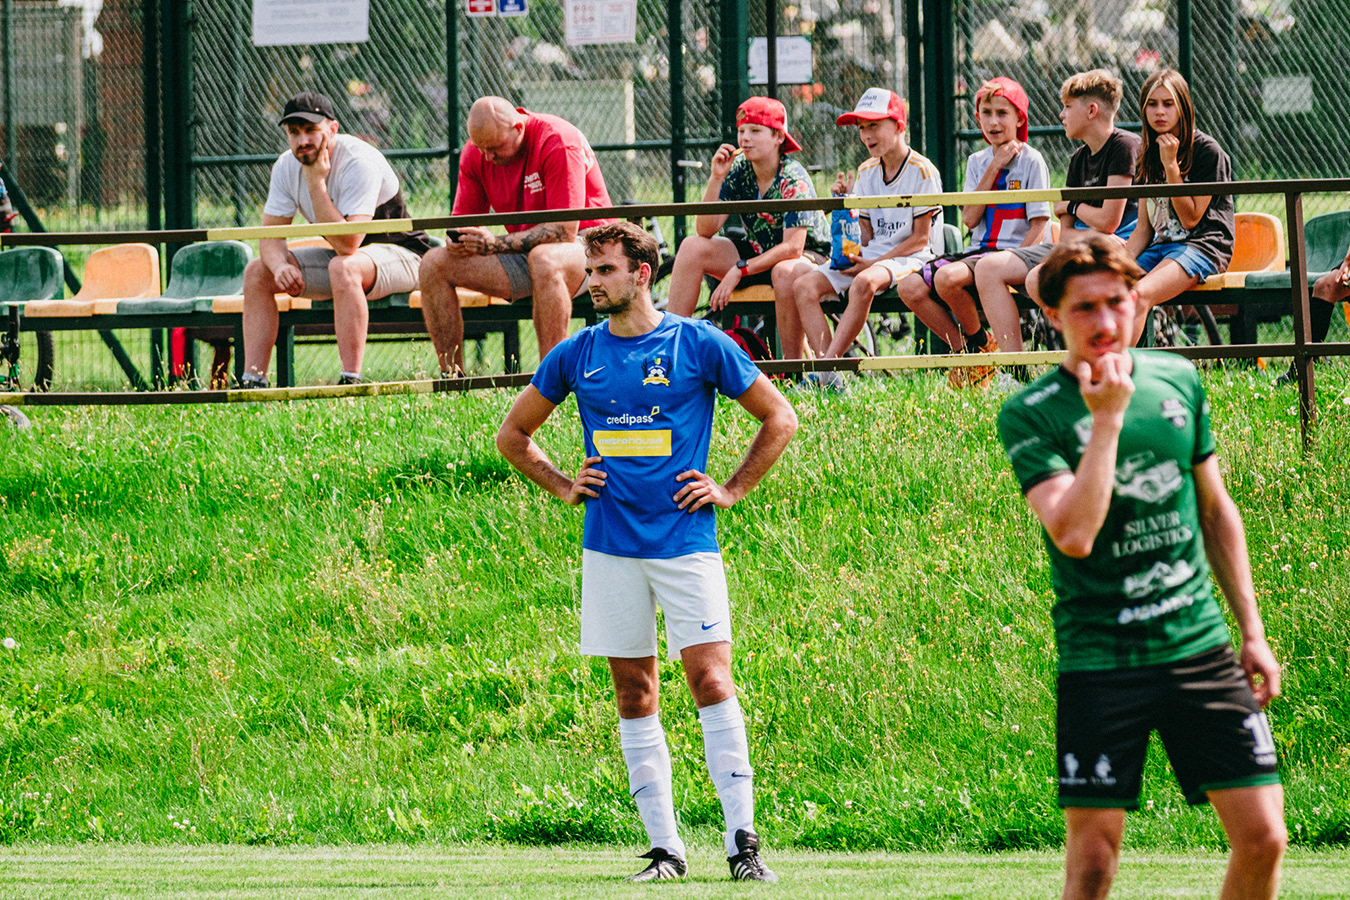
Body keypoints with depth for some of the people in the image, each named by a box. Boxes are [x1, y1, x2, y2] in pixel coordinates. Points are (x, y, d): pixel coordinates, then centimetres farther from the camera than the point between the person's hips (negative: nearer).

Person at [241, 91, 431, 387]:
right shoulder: (287, 166, -4)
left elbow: (347, 244, -34)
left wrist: (316, 183, -32)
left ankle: (351, 381, -40)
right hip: (342, 253, 8)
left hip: (400, 256, -8)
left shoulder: (359, 163, -27)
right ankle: (253, 382, -8)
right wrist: (280, 265, -27)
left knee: (343, 268, -39)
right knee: (257, 271, -4)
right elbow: (270, 236, -3)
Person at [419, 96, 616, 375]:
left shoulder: (558, 142, -21)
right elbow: (461, 219, 5)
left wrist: (496, 244, -34)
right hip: (524, 255, 6)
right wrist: (458, 240, -21)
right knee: (434, 264, -11)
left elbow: (564, 230, -26)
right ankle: (451, 378, -9)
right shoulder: (475, 153, -1)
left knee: (543, 260, -42)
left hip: (583, 247, -6)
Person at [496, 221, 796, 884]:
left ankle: (742, 840, -11)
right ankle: (664, 847, 7)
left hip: (685, 541, -3)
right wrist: (562, 487, 9)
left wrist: (730, 490, 0)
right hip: (609, 548, 3)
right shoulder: (576, 355, 8)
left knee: (712, 684, -11)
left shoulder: (698, 344, -1)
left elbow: (779, 418, 6)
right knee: (635, 696, 3)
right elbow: (513, 436, 21)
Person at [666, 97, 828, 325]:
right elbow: (705, 231, -11)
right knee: (692, 247, -10)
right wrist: (716, 178, -23)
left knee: (785, 271, -40)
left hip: (808, 255, -6)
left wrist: (738, 271, -31)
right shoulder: (738, 171, -7)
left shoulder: (793, 180, -21)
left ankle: (792, 343, -24)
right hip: (757, 253, 6)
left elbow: (793, 247, -28)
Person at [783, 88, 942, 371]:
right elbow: (866, 235, 15)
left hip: (910, 258, -7)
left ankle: (825, 367, -39)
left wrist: (872, 263, -17)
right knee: (805, 287, -16)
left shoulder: (922, 171, -6)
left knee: (864, 282, -39)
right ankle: (825, 371, -29)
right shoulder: (866, 172, 13)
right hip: (870, 254, 7)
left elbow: (920, 238, -9)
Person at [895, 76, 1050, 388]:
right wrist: (994, 168, -5)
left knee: (948, 278, -34)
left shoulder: (1031, 161, -4)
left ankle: (981, 345, -8)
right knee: (910, 288, -14)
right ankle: (965, 351, -2)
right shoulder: (977, 162, 14)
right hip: (978, 251, 7)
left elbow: (1038, 228, -8)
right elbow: (970, 219, 1)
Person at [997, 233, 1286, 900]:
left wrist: (1253, 632, 15)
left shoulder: (1179, 382, 7)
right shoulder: (1029, 415, -7)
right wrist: (1107, 418, -20)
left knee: (1263, 837, -4)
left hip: (1200, 645, 4)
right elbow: (1073, 534, -22)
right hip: (1099, 662, -4)